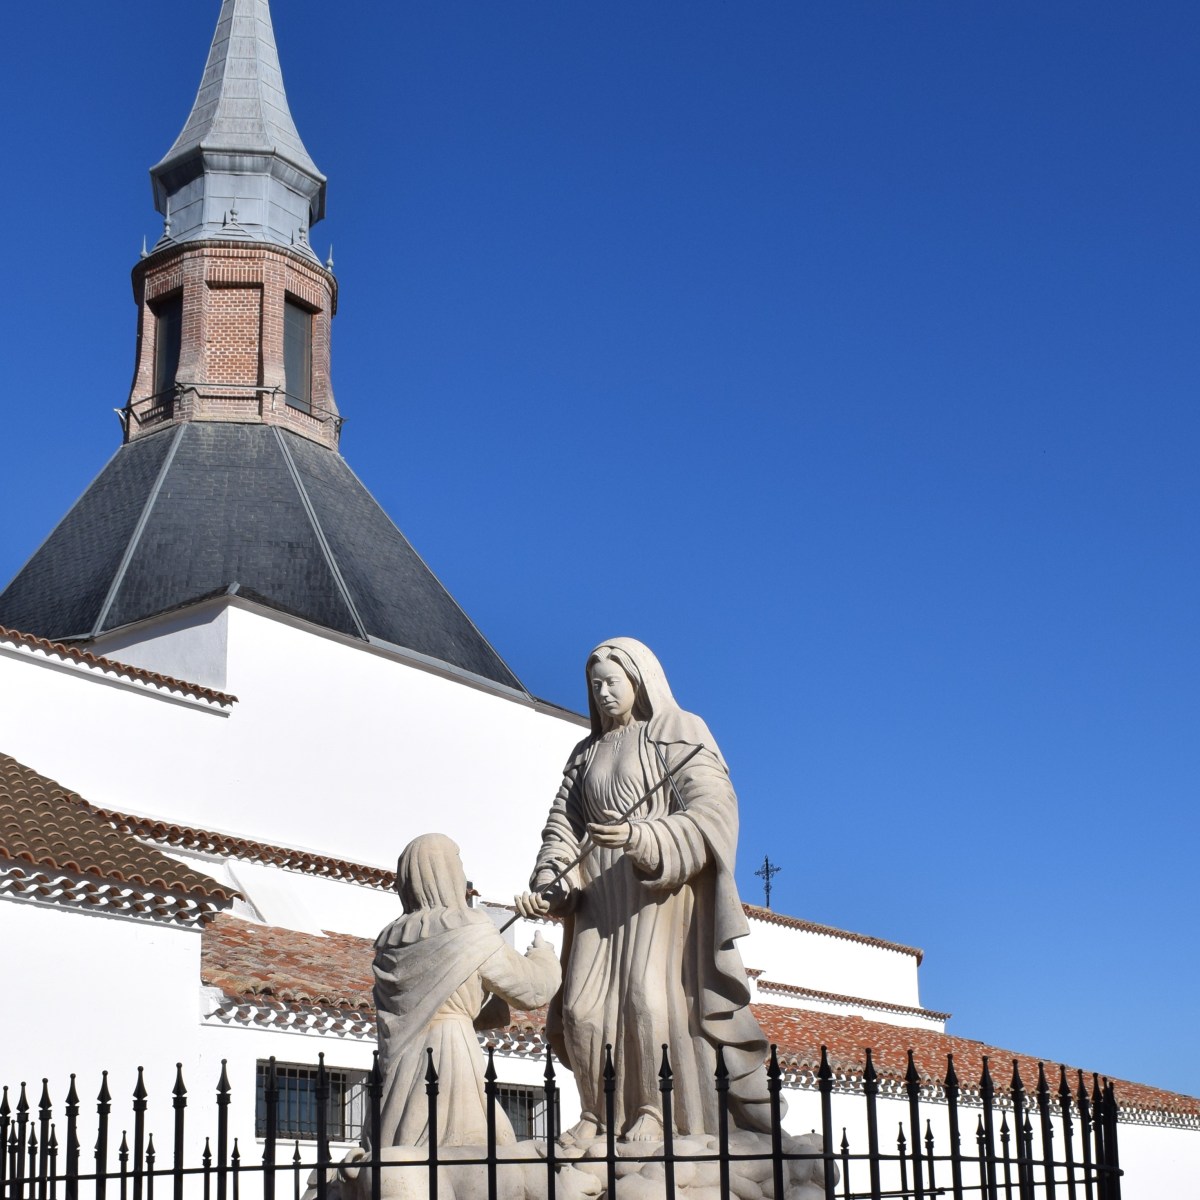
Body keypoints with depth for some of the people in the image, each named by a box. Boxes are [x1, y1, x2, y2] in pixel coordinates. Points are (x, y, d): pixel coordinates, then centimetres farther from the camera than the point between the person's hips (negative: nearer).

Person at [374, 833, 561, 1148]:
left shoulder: (390, 943, 15)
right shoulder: (470, 931, -3)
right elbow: (532, 989, 4)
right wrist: (542, 954, 27)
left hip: (397, 1065, 6)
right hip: (450, 1056, -6)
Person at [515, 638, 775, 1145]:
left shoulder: (680, 732, 3)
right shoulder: (586, 752, 21)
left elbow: (710, 813, -10)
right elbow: (563, 825, 11)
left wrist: (640, 837, -25)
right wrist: (548, 885, -9)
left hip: (662, 891, -5)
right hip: (601, 897, 5)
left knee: (649, 998, -18)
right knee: (582, 1007, -6)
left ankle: (652, 1111, -5)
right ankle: (595, 1115, 6)